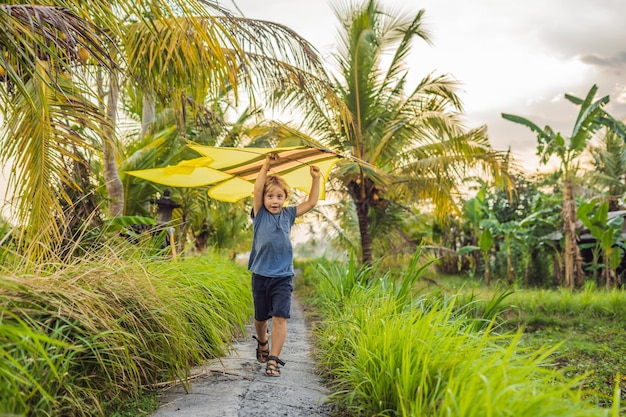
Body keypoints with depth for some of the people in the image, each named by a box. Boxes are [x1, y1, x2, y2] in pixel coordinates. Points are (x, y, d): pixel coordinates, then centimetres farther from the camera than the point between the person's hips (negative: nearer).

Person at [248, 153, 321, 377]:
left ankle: (273, 359, -5)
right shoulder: (259, 214, 0)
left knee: (280, 318, -10)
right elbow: (257, 189, -14)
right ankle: (262, 343, 45)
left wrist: (315, 179, 5)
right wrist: (266, 165, -18)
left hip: (283, 276, 1)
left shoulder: (288, 215, 7)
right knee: (261, 317, 15)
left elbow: (311, 202, 13)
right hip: (260, 275, 0)